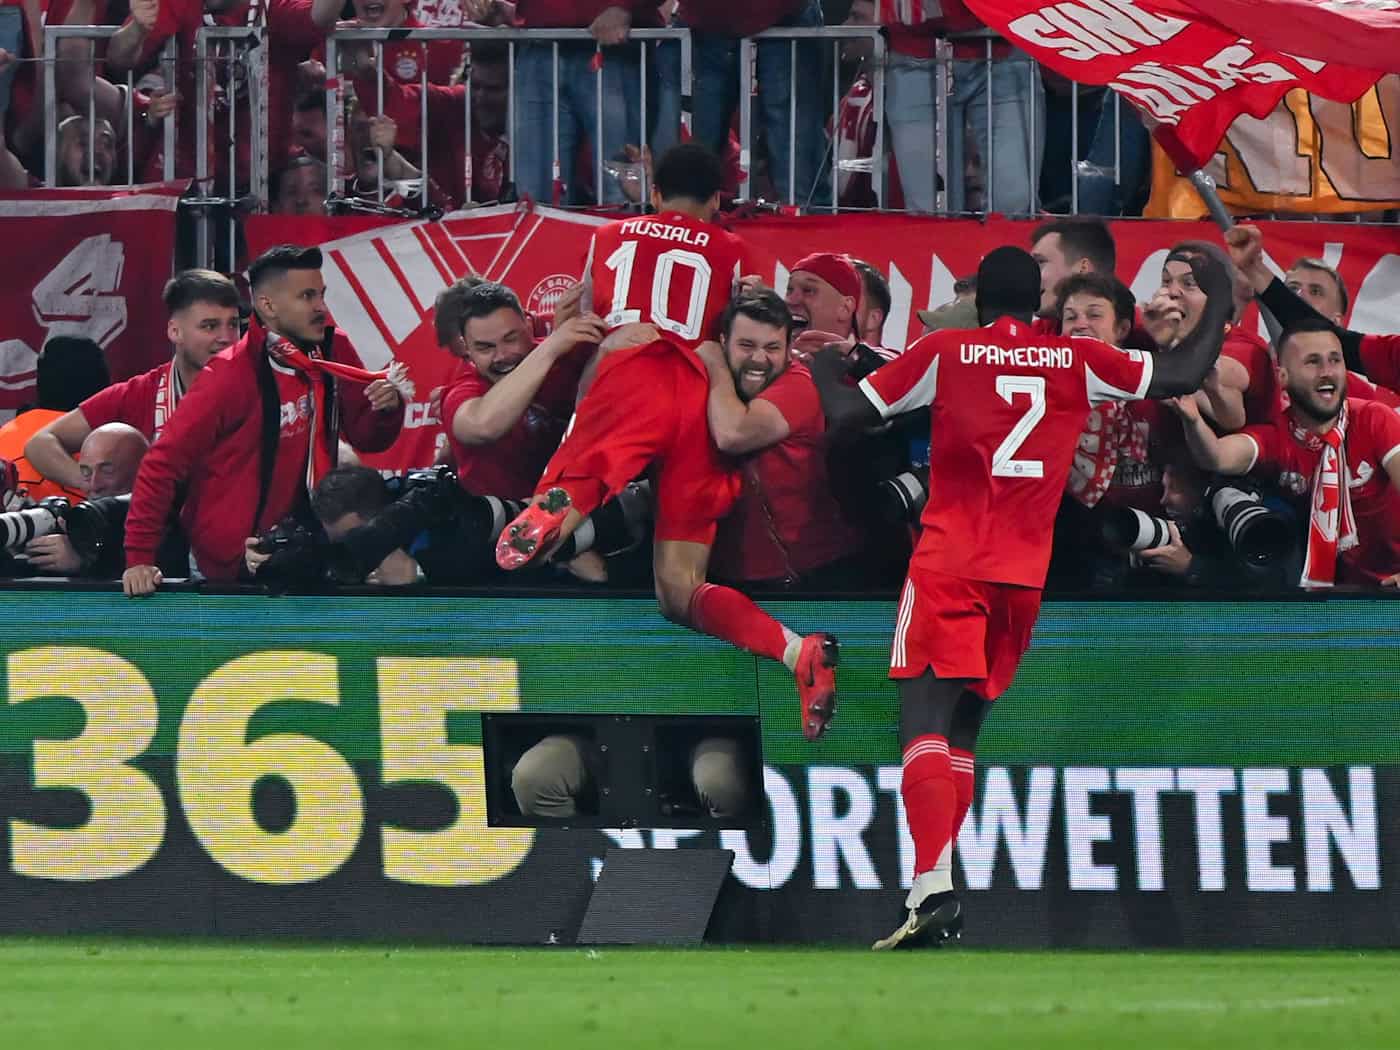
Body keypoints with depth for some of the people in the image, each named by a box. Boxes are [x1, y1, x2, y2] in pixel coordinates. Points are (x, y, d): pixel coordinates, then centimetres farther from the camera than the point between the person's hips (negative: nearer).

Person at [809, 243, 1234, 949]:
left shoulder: (943, 354, 1)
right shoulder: (1078, 361, 7)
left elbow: (845, 414, 2)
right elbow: (1185, 376, 12)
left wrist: (825, 366, 24)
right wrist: (1218, 298, 27)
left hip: (947, 567, -3)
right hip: (1024, 575, 3)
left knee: (925, 717, -11)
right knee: (962, 729, 16)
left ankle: (933, 887, -30)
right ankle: (935, 889, 14)